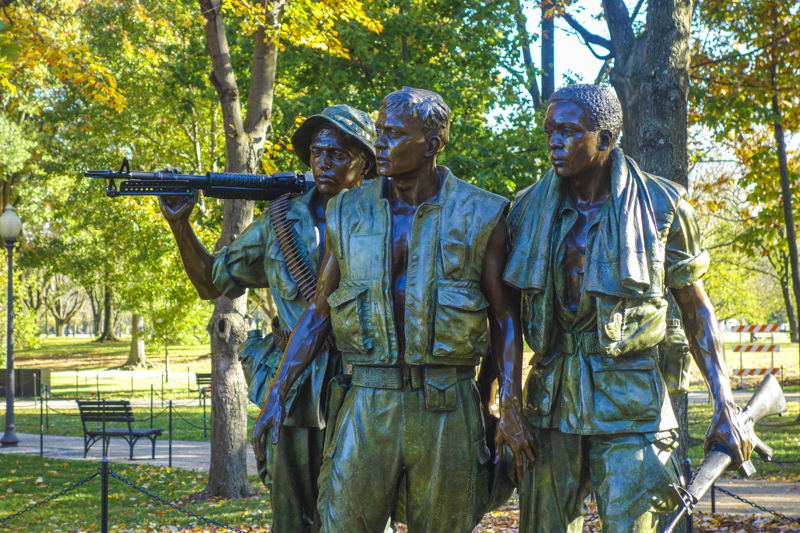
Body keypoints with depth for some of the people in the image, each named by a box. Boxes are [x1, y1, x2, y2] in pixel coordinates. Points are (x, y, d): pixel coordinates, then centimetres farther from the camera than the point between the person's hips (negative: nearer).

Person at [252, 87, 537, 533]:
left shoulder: (479, 216, -1)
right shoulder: (350, 214, 7)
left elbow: (506, 319, 1)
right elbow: (318, 312, 12)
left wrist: (512, 408, -8)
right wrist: (277, 396, 5)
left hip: (447, 408, -2)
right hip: (368, 404, 2)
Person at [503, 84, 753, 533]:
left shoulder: (662, 205, -2)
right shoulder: (530, 208, 6)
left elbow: (696, 309, 3)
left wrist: (726, 408, -2)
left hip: (629, 400, -3)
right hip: (553, 395, 3)